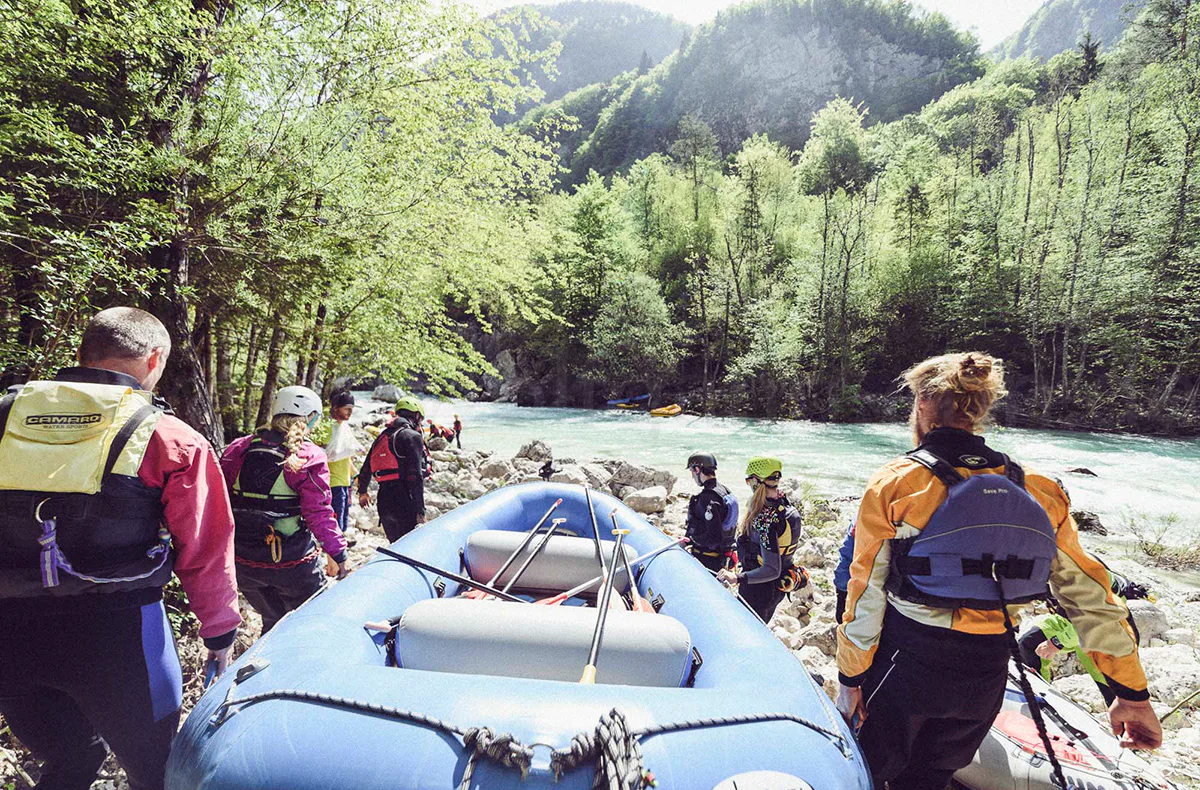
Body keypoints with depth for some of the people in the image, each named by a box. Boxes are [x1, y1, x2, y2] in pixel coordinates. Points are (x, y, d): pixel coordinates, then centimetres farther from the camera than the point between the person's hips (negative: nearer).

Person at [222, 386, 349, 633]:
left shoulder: (238, 449, 2)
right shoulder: (309, 458, -14)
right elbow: (319, 514, -14)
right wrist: (338, 553, -5)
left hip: (242, 560, 5)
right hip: (292, 563, -5)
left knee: (273, 621, 22)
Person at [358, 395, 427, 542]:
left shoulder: (381, 437, 19)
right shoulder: (412, 436, -7)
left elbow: (365, 469, 26)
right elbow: (416, 476, -15)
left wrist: (362, 492, 44)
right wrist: (420, 510, -15)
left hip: (383, 501, 8)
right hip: (405, 502, -8)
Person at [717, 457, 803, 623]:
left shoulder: (764, 520, -31)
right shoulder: (788, 508, -4)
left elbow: (772, 570, -32)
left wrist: (738, 577, -38)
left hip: (758, 590, -9)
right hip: (778, 589, 9)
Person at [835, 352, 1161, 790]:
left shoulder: (895, 483, -15)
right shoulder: (1037, 491, -3)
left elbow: (866, 594, -12)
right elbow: (1090, 595, 1)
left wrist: (851, 677, -2)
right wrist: (1132, 693, 11)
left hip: (905, 662, -4)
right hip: (984, 679, 5)